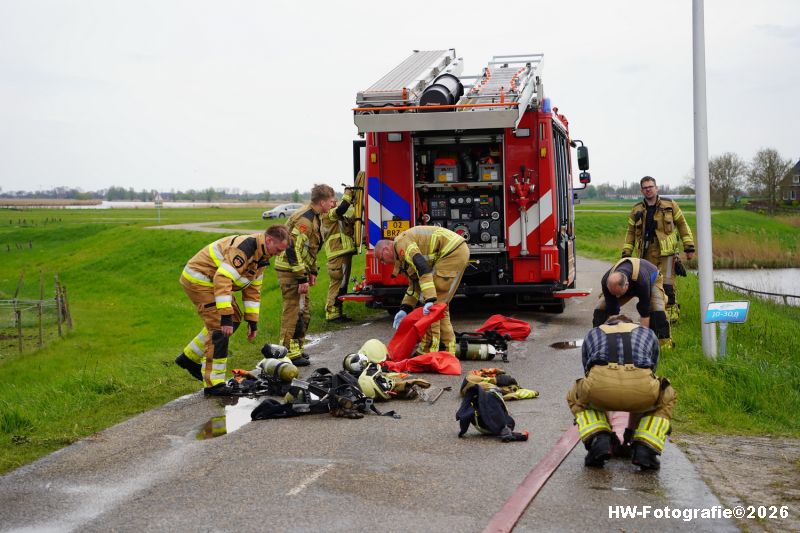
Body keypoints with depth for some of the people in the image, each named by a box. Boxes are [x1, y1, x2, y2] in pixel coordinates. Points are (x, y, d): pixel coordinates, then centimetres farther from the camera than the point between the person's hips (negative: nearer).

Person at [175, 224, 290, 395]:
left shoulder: (261, 256, 7)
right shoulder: (244, 247, -27)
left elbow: (253, 290, 15)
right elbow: (222, 279, -35)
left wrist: (253, 322, 12)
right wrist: (226, 316, -36)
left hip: (212, 281, 10)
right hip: (198, 279, -10)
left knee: (234, 319, 16)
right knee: (220, 327, -14)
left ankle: (190, 358, 26)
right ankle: (213, 384, -8)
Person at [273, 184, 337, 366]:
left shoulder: (314, 217, 11)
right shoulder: (305, 219, -21)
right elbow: (293, 249, -26)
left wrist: (312, 271, 20)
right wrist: (301, 279, -25)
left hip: (300, 268, 10)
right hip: (290, 269, -10)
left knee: (304, 309, 16)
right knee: (294, 309, -8)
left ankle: (297, 348, 25)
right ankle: (290, 353, -3)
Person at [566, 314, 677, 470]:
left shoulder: (592, 334, 38)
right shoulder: (647, 333, 39)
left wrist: (608, 432, 56)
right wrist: (630, 433, 56)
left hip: (600, 384, 0)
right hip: (640, 385, 0)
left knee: (576, 398, 37)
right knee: (666, 399, 37)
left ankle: (599, 440, 10)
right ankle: (645, 449, 14)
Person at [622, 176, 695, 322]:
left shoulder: (670, 205, 6)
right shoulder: (636, 210, 12)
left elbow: (682, 225, 10)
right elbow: (631, 233, 16)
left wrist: (689, 247, 7)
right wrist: (626, 254, 9)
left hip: (666, 251, -3)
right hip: (647, 254, 3)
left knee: (667, 284, -11)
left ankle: (671, 313, -4)